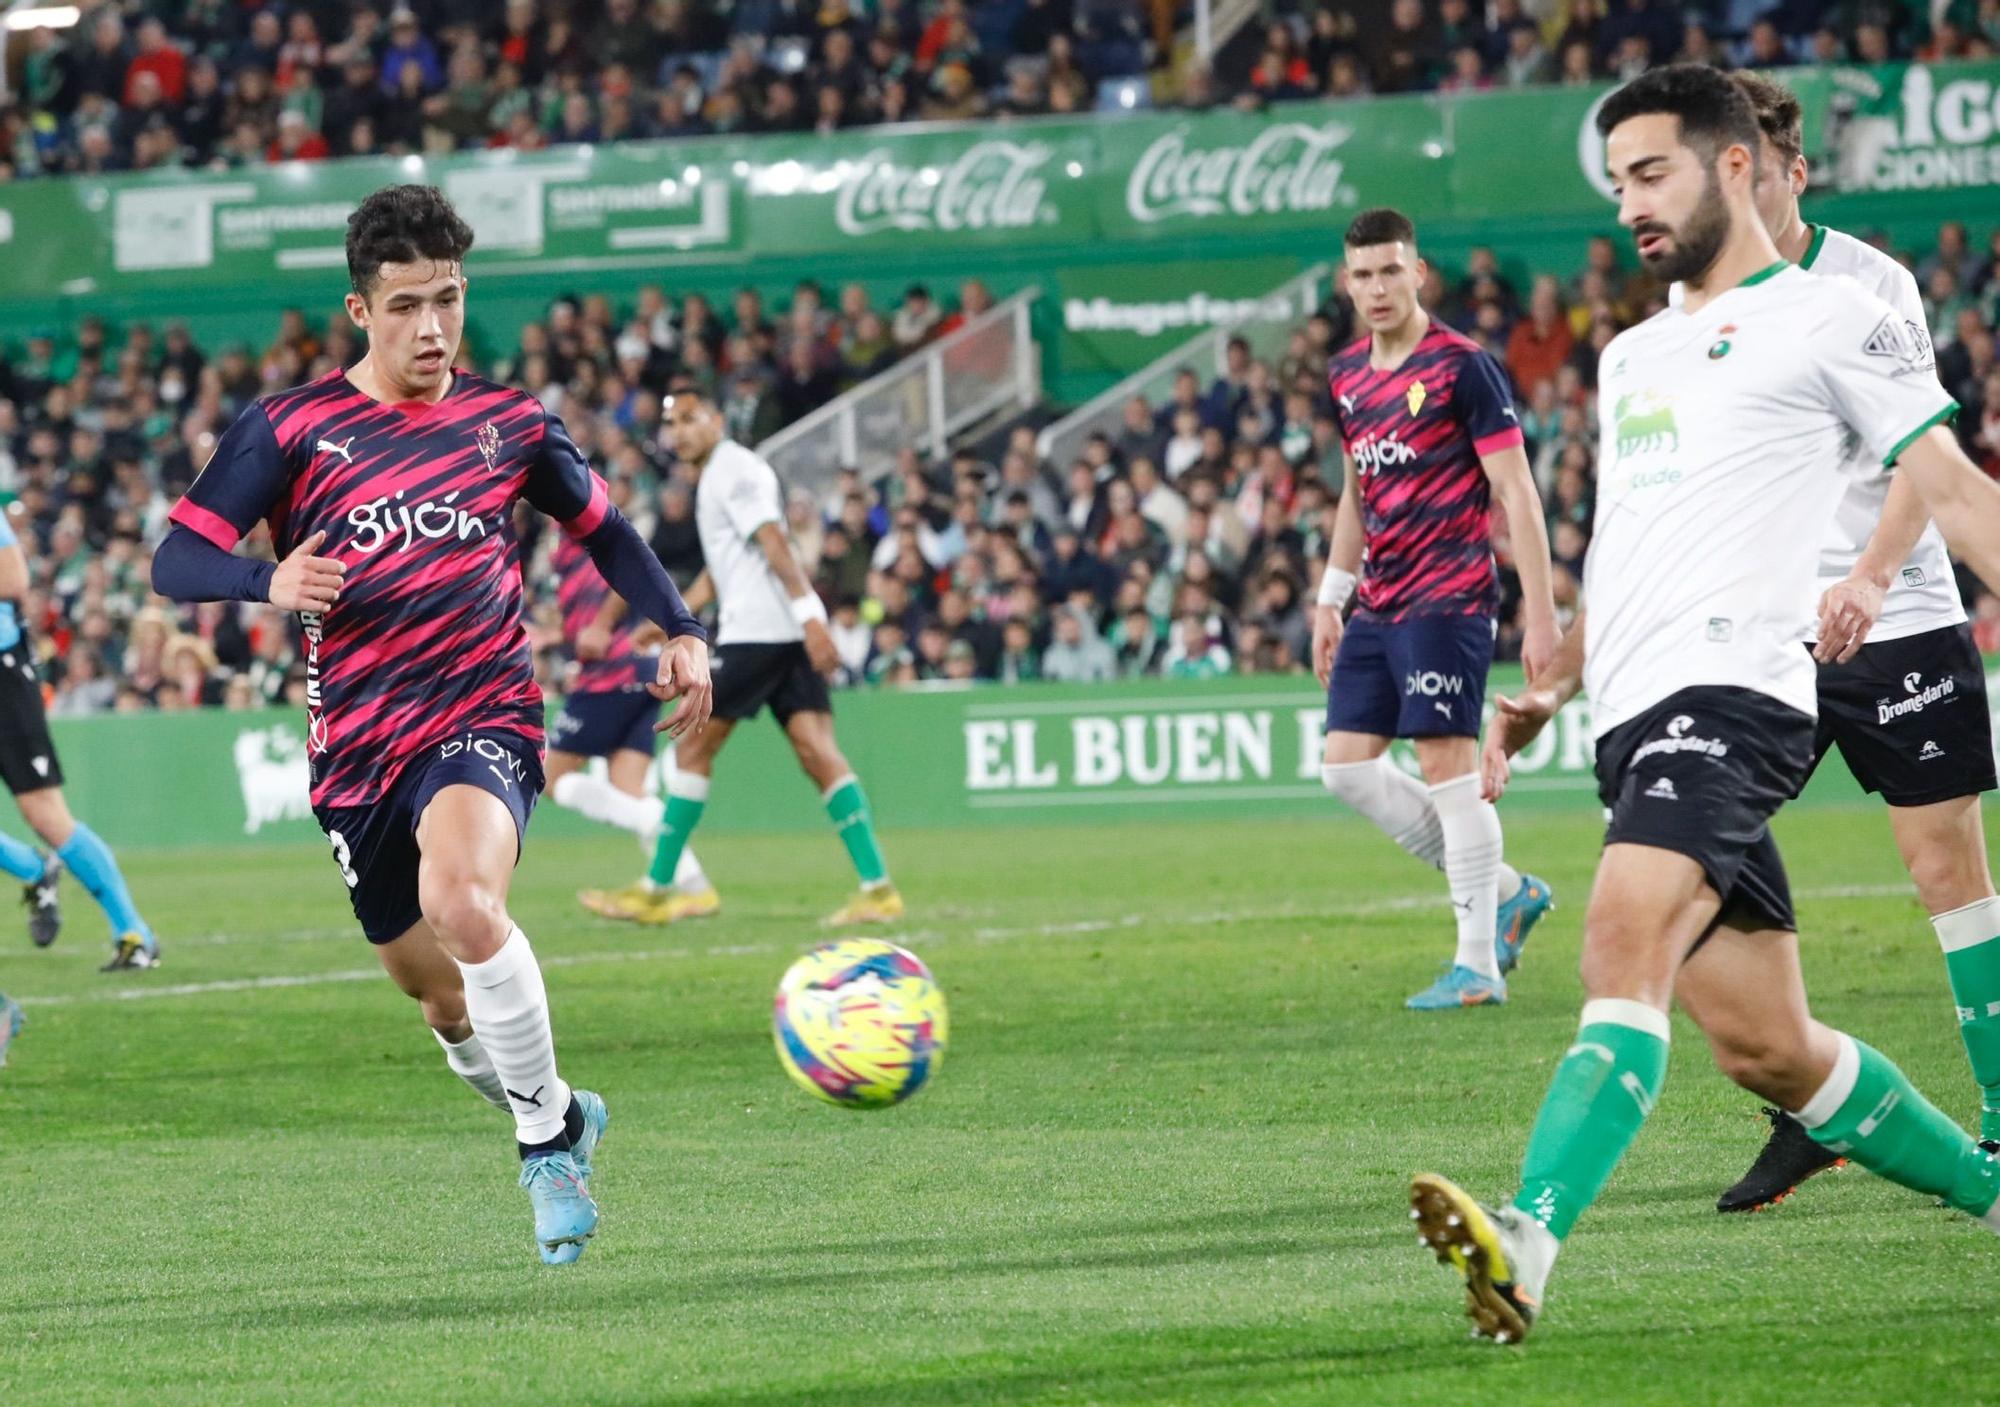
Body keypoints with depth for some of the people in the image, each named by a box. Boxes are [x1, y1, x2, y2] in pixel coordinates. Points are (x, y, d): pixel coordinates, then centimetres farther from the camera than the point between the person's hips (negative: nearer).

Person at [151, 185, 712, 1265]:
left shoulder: (508, 423, 7)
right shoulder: (288, 429, 1)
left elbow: (601, 528, 24)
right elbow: (175, 563, -5)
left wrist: (681, 631, 10)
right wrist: (269, 582, -26)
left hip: (483, 718, -2)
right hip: (356, 747, 2)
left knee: (460, 900, -32)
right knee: (442, 996, 11)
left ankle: (549, 1136, -17)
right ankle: (556, 1119, 41)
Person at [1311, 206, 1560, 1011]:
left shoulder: (1462, 368, -10)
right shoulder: (1346, 377, 12)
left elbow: (1516, 494, -12)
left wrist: (1540, 612, -16)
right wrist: (1331, 599, 22)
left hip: (1447, 601, -8)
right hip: (1378, 606, 8)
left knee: (1448, 766, -10)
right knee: (1346, 763, 4)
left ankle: (1478, 966, -3)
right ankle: (1507, 892, 15)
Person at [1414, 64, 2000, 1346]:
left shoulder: (1828, 319, 4)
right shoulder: (1633, 356, 27)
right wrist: (1545, 690, 23)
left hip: (1729, 689, -8)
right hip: (1636, 713, 8)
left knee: (1626, 944, -29)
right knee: (1763, 1047, 8)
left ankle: (1527, 1243, -45)